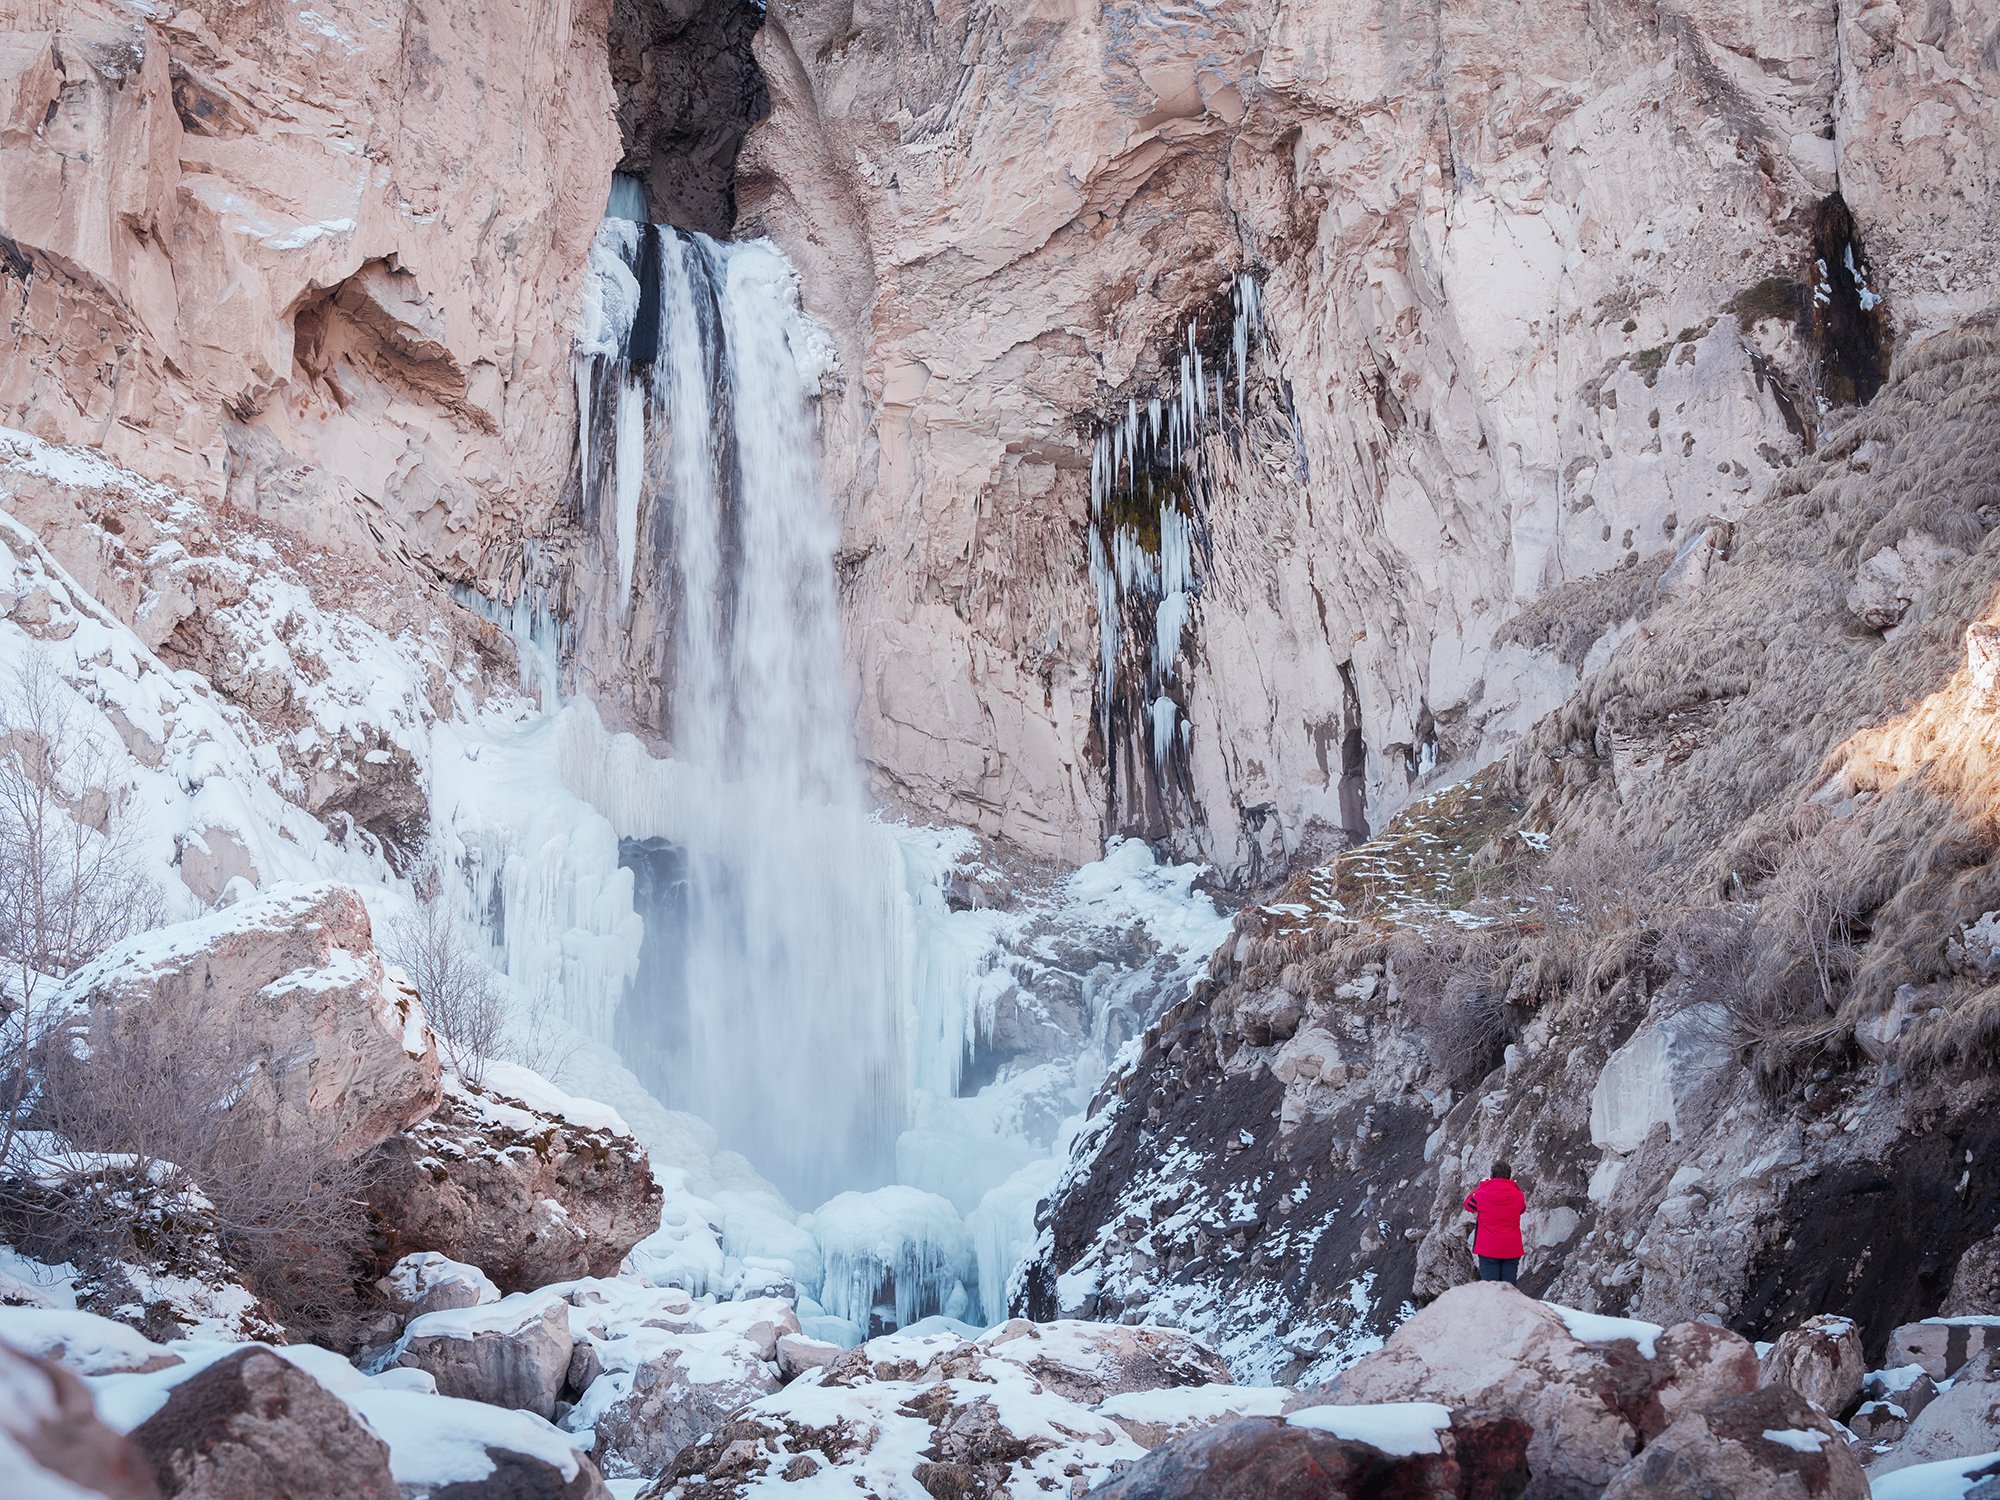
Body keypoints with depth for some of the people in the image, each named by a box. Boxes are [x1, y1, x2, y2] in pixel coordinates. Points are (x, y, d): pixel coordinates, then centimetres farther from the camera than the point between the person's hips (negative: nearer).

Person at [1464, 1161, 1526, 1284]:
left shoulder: (1482, 1194, -8)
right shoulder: (1518, 1195, -3)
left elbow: (1468, 1204, 12)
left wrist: (1481, 1185, 19)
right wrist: (1512, 1184, 16)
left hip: (1488, 1249, -2)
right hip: (1512, 1250, 2)